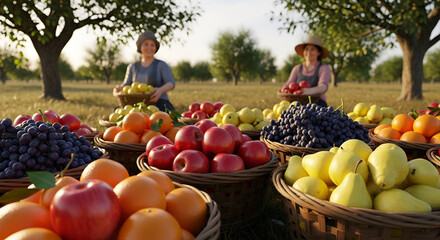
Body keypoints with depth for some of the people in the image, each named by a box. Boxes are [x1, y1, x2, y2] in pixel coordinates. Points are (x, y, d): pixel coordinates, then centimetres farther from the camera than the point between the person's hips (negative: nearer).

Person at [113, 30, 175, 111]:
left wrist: (161, 90, -31)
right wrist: (119, 88, -14)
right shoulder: (132, 67, 18)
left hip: (159, 105, -3)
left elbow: (171, 83, -8)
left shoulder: (161, 65, 6)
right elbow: (126, 86, 11)